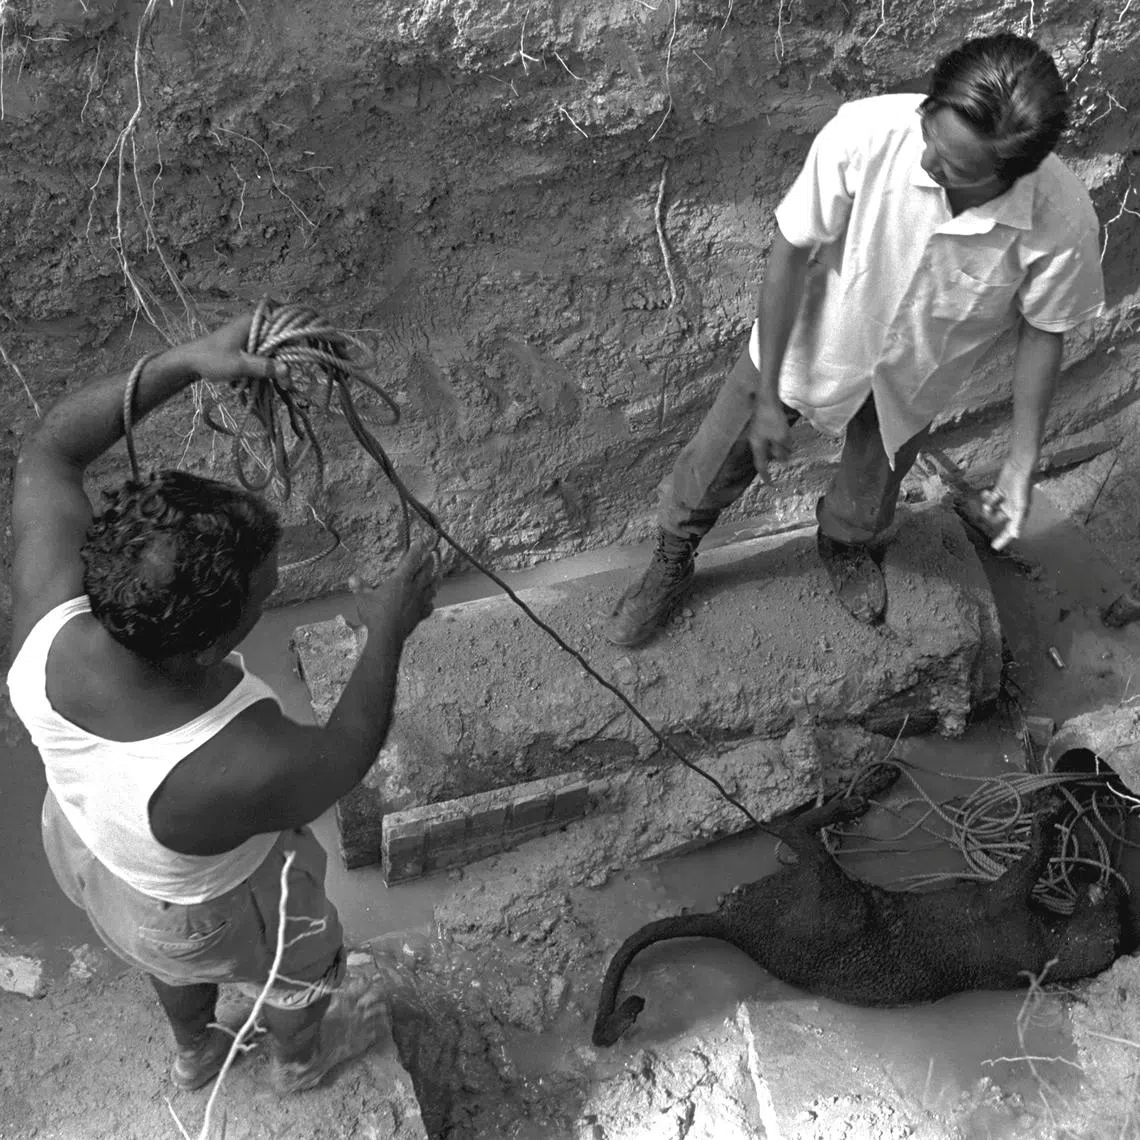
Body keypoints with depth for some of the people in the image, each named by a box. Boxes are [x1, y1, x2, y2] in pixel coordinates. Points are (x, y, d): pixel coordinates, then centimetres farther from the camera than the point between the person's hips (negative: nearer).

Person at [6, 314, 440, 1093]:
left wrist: (187, 362, -30)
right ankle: (301, 1057, 68)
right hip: (209, 911, -4)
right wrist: (387, 635, -11)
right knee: (303, 965, 33)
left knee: (176, 956, 40)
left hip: (81, 847, 5)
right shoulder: (245, 770, -48)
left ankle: (194, 1051, 73)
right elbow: (346, 754, -24)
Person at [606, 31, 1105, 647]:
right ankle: (672, 558, 46)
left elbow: (1043, 332, -14)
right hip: (812, 338, -1)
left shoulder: (1063, 224, -33)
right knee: (722, 453, 15)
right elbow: (791, 251, -23)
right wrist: (767, 395, -18)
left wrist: (1021, 463, -8)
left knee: (876, 480, 27)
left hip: (911, 378, 1)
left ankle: (847, 544, 63)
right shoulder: (863, 134, -37)